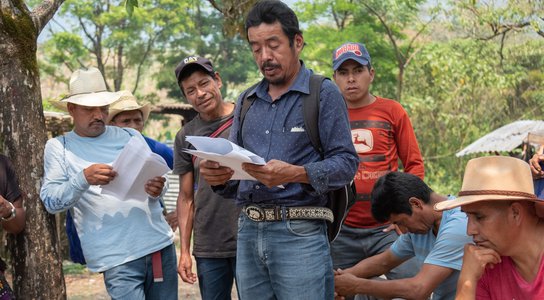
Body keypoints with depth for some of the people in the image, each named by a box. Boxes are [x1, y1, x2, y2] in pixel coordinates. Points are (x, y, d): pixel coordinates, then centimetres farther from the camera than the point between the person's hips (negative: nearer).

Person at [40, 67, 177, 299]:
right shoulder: (58, 147, 4)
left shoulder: (131, 137, 13)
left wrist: (156, 190, -10)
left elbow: (155, 179, 14)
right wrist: (84, 178, -23)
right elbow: (51, 202, -6)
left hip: (161, 243, 4)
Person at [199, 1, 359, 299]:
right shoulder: (246, 101, 17)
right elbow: (234, 165, 17)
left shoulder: (324, 94, 0)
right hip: (248, 232, 5)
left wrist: (295, 174, -23)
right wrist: (217, 174, -7)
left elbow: (346, 162, -8)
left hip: (300, 233, -5)